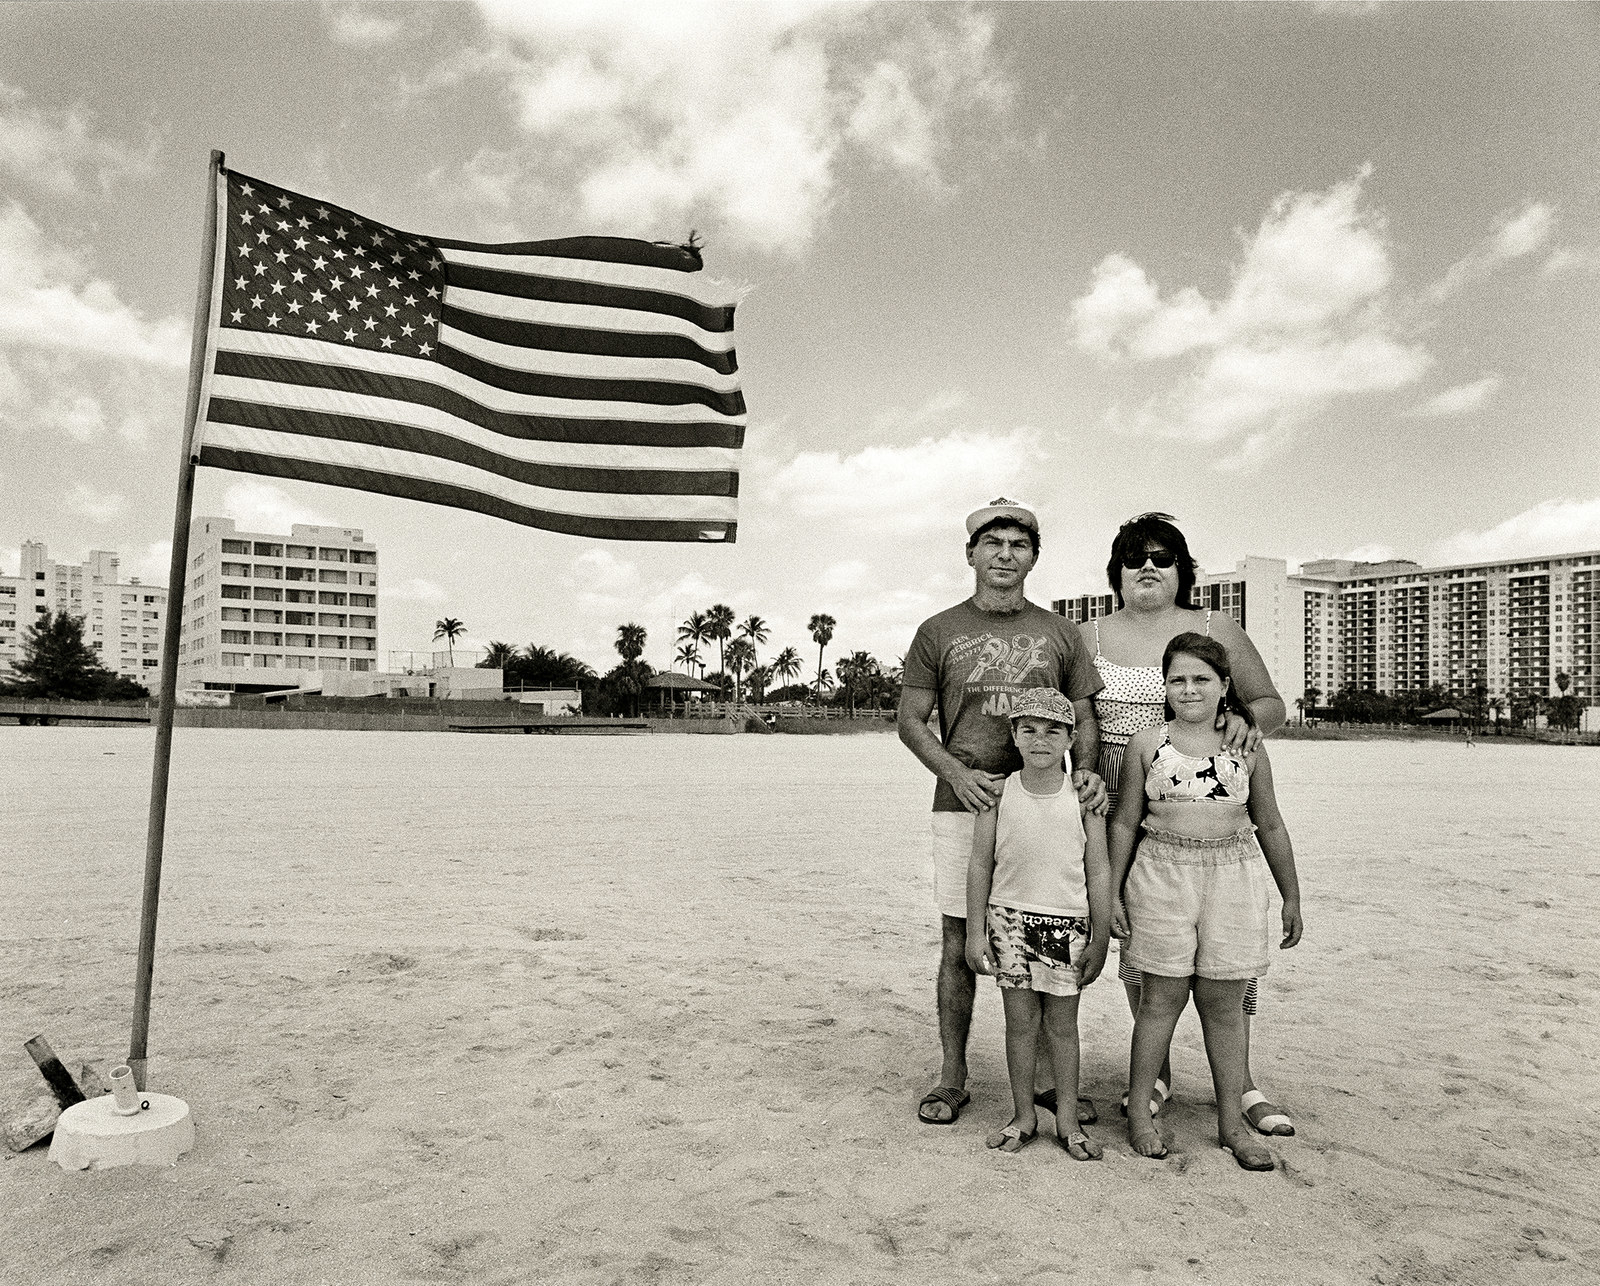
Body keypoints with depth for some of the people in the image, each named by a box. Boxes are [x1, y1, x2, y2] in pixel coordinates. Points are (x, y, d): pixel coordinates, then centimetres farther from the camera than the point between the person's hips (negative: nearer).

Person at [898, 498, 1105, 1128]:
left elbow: (1083, 717, 12)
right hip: (962, 806, -1)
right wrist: (957, 773, -11)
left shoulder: (1059, 633, 10)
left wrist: (1086, 771, -9)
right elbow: (910, 720, 5)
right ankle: (952, 1078, 18)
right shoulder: (938, 632, 6)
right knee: (959, 944, 4)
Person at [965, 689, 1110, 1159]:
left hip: (1067, 923, 0)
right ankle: (1023, 1116, 23)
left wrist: (1100, 939, 1)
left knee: (1062, 1023, 8)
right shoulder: (999, 793, -3)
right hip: (1010, 917, 1)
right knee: (1020, 1020, 8)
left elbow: (1098, 872, 1)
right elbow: (980, 865, 2)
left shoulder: (1083, 797, -4)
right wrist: (975, 932, 0)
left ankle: (1068, 1122, 22)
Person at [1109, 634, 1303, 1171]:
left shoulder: (1248, 750, 5)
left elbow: (1270, 827, 13)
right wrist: (1113, 892, 3)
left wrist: (1291, 897, 14)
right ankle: (1139, 1109, 17)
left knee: (1224, 1003, 7)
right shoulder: (1147, 744, 1)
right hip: (1163, 876, -1)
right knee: (1163, 996, 3)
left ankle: (1231, 1120, 19)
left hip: (1234, 878, 1)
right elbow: (1125, 822, 5)